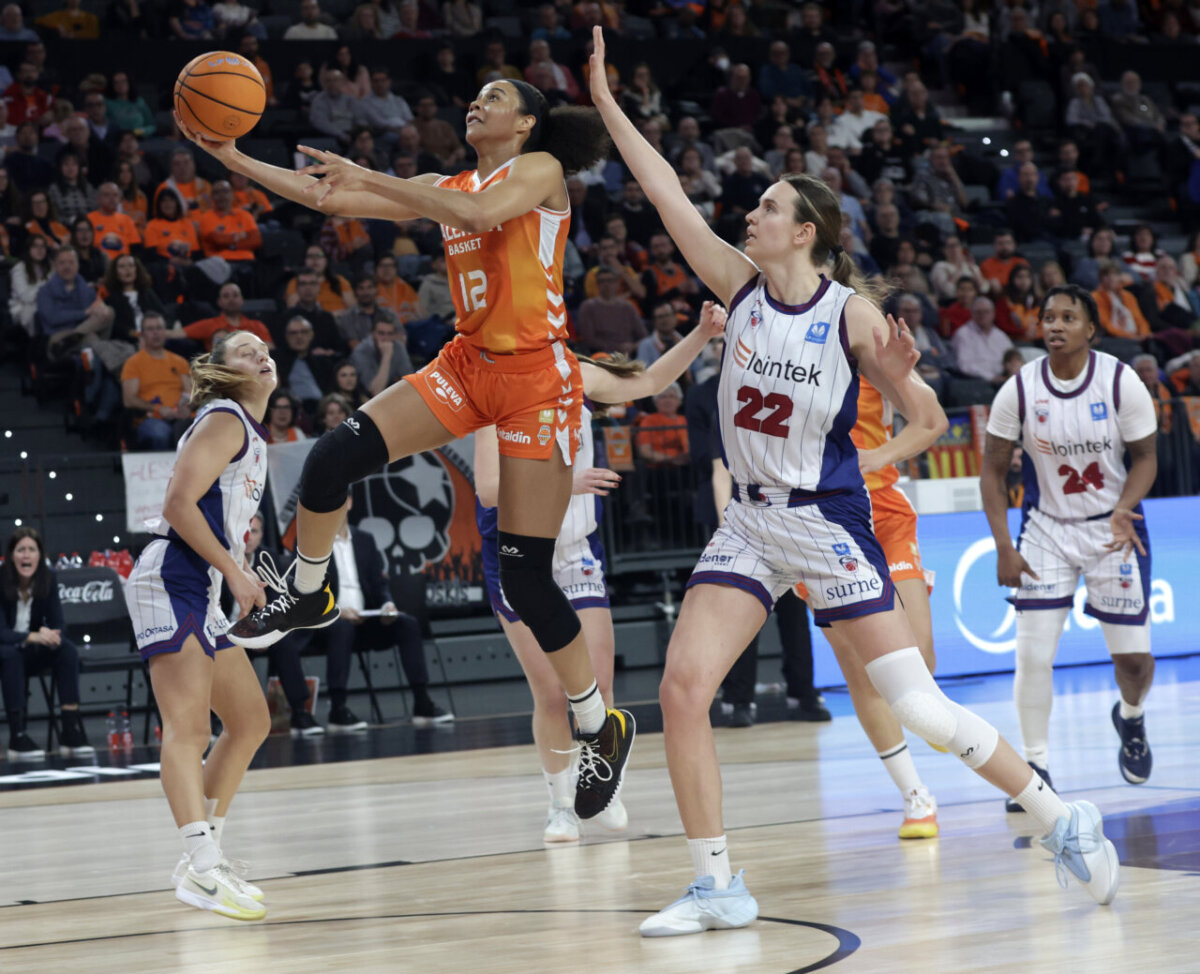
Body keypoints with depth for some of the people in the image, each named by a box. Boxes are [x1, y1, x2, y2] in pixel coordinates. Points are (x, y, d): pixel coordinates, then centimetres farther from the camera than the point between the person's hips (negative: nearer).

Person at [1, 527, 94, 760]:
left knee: (67, 649, -24)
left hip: (31, 653, 4)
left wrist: (48, 635, -30)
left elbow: (57, 625, -5)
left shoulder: (47, 579, -7)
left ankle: (72, 732, -30)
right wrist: (31, 636, -40)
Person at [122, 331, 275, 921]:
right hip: (169, 582, -10)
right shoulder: (224, 421, -6)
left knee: (250, 721, 12)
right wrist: (235, 572, -16)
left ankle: (205, 851, 16)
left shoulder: (252, 435, 22)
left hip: (200, 594, 10)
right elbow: (179, 504, -16)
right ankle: (201, 869, -31)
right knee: (189, 726, -20)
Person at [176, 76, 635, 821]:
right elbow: (328, 196, 12)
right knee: (334, 458, -14)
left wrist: (369, 177, -22)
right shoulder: (445, 187, 16)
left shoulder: (541, 170, -2)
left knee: (527, 576, -6)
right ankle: (308, 596, 11)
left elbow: (481, 212, -24)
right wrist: (232, 158, 4)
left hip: (536, 376, -6)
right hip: (469, 363, 6)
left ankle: (602, 729, 9)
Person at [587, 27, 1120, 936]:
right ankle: (718, 886, 2)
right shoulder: (742, 286, 1)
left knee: (918, 704, -7)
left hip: (829, 524, -5)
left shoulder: (851, 312, -11)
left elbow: (921, 421, -8)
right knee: (681, 689, -8)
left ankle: (1064, 820, 10)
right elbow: (669, 196, 0)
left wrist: (901, 377, -30)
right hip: (750, 526, 5)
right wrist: (607, 104, -3)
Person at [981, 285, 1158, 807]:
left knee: (1133, 655, 0)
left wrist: (1123, 510, -23)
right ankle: (1036, 767, 4)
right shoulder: (1019, 390, -13)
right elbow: (993, 469, -3)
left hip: (1114, 527, 0)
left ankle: (1131, 717, 35)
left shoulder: (1121, 382, -15)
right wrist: (1004, 546, -10)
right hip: (1047, 526, 0)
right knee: (1033, 653, -10)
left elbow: (1145, 457, -5)